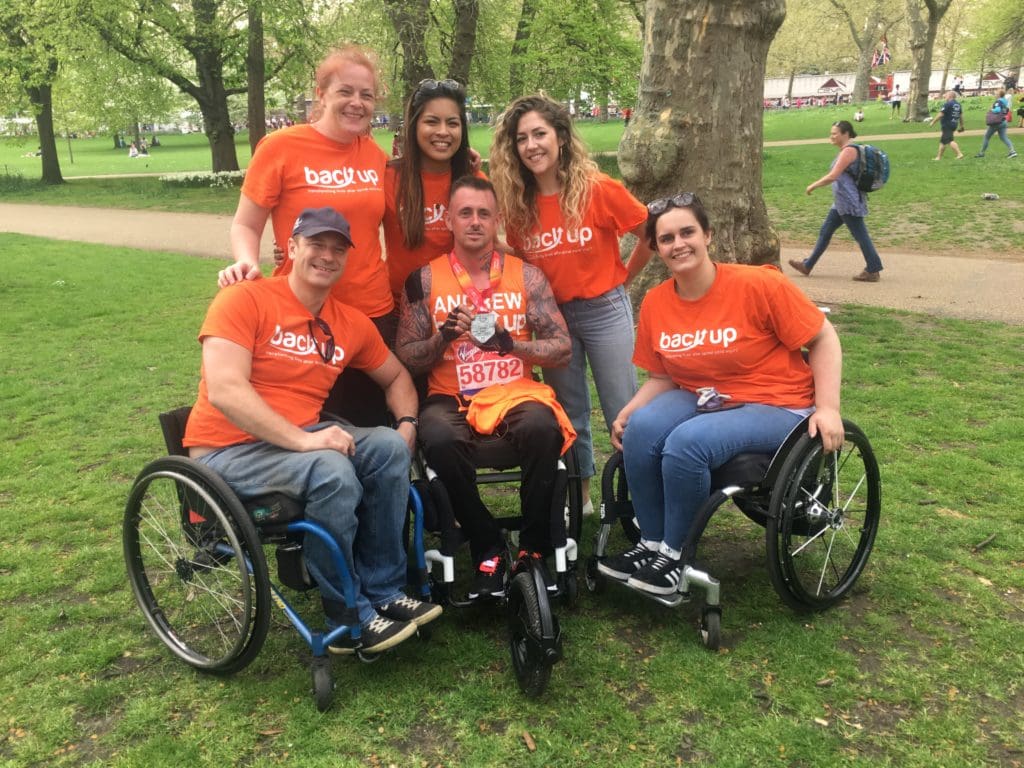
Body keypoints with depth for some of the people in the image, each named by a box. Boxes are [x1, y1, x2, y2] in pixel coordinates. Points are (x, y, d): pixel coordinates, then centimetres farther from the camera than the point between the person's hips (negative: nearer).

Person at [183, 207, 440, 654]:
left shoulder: (351, 324, 6)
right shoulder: (246, 300, -12)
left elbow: (395, 377, 21)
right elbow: (224, 391, -24)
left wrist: (407, 424, -1)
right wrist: (303, 441, -32)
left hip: (302, 437, 6)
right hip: (228, 449, -6)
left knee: (389, 447, -17)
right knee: (332, 471, -32)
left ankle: (383, 592, -8)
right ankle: (350, 619, -15)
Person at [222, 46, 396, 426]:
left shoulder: (375, 153, 6)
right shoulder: (280, 147, -5)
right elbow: (245, 225, -1)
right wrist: (247, 262, -20)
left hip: (375, 311, 4)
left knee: (374, 425, 11)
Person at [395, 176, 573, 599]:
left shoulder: (527, 276, 6)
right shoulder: (424, 280, 5)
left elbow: (562, 349, 3)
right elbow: (405, 359, 3)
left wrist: (510, 343, -13)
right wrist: (443, 338, -15)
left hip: (516, 390, 0)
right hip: (451, 397, 0)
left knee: (542, 428, -34)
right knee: (439, 441, -34)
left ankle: (535, 548, -12)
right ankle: (488, 551, -11)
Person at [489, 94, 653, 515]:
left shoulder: (598, 189, -13)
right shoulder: (517, 202, -2)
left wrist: (622, 277, 2)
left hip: (605, 311, -4)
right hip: (550, 316, 4)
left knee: (624, 414, 5)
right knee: (568, 416, 15)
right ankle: (578, 497, 30)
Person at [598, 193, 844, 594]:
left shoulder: (758, 284, -16)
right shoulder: (655, 303, -1)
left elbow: (823, 339, -7)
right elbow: (662, 376, 10)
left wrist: (828, 408, -16)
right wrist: (628, 410, -7)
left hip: (774, 406, -5)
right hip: (699, 398, 5)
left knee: (686, 443, -31)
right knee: (641, 428, -25)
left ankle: (674, 553, -7)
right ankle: (651, 543, -6)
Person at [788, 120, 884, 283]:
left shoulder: (848, 151, -16)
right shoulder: (847, 150, 15)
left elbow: (832, 176, -22)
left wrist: (813, 185, -11)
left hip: (849, 202, -11)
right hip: (842, 202, 11)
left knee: (860, 235, -4)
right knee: (825, 232, 15)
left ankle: (873, 271, 3)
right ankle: (807, 266, 23)